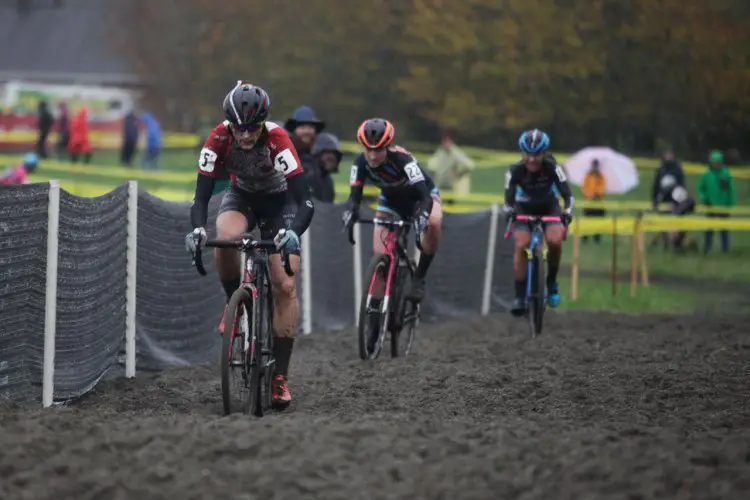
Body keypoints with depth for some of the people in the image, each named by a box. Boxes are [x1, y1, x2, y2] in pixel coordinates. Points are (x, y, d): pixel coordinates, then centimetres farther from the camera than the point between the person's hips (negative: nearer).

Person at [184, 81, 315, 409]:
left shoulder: (277, 139, -35)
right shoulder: (219, 139, -28)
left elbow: (305, 201, -37)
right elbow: (201, 195, -26)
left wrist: (293, 233, -55)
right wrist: (198, 228, -46)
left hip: (279, 200, -1)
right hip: (241, 195, 2)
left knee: (285, 286, -13)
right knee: (225, 239, -35)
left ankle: (280, 376, -7)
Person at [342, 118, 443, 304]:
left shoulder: (402, 159, -37)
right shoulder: (361, 163, -24)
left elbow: (425, 196, -43)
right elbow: (355, 194, -26)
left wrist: (421, 217, -63)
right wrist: (350, 211, -49)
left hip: (420, 196, -4)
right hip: (391, 200, 4)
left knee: (433, 223, -37)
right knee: (380, 254, -11)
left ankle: (419, 278, -20)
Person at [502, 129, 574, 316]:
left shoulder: (552, 167, -28)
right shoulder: (516, 170, -27)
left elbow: (567, 194, -31)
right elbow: (509, 198, -29)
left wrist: (568, 211, -50)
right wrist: (508, 211, -51)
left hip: (549, 207, 0)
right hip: (524, 209, 0)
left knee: (555, 241, -26)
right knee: (521, 245, -20)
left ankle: (551, 282, -1)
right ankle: (520, 297, -14)